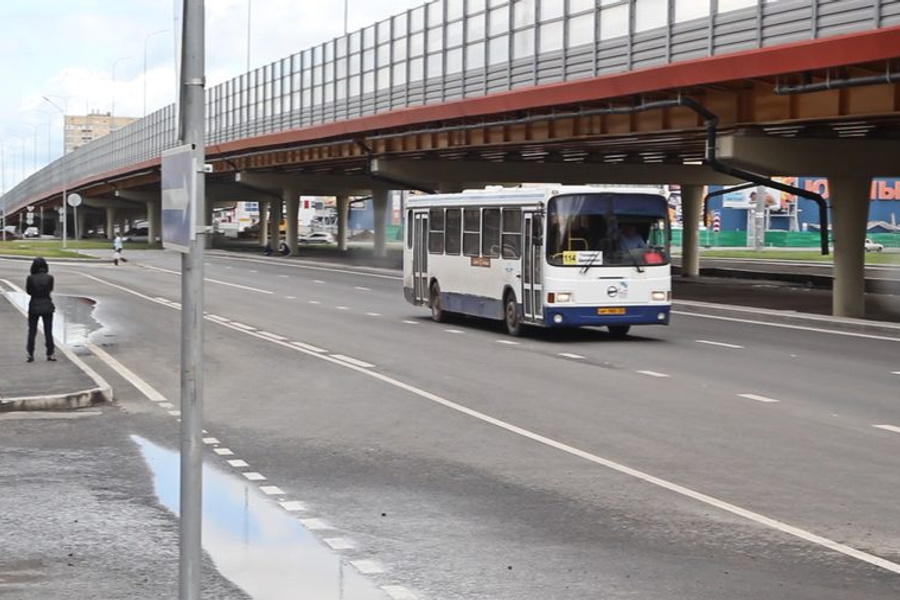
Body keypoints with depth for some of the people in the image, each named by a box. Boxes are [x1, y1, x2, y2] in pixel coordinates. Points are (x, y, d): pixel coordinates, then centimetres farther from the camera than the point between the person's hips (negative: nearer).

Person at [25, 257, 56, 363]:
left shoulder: (31, 278, -12)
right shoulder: (49, 278, -10)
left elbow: (28, 291, 0)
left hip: (34, 307, -1)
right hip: (47, 306, 1)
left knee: (32, 331, 9)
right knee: (48, 331, 10)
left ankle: (30, 354, 7)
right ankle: (50, 354, 12)